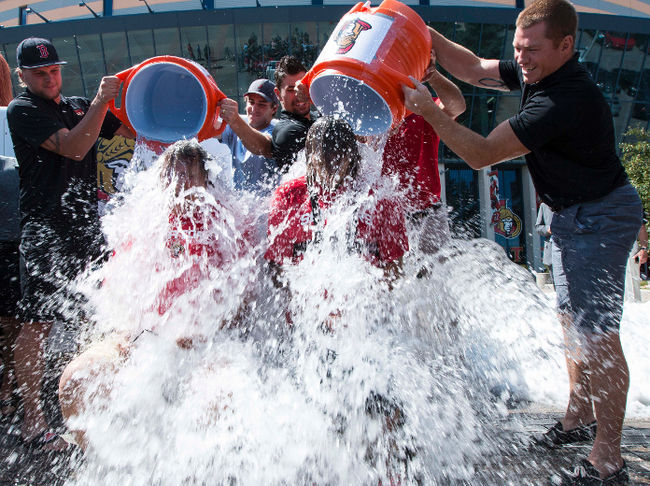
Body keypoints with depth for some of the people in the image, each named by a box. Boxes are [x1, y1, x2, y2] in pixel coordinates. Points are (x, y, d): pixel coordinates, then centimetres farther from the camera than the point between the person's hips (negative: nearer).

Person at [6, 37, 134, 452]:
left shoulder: (79, 106, 17)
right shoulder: (21, 111, -3)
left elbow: (131, 130, 18)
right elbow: (72, 147, -17)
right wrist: (101, 101, -19)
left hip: (87, 226, 7)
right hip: (46, 231, -6)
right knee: (38, 323, -5)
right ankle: (33, 421, 4)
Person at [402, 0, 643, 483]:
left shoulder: (566, 99, -29)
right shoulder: (537, 73, 1)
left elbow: (482, 154, -27)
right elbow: (475, 70, 12)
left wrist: (430, 111, -24)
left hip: (600, 215, -10)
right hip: (572, 213, 10)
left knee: (597, 333, -10)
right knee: (572, 320, 17)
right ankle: (579, 418, 33)